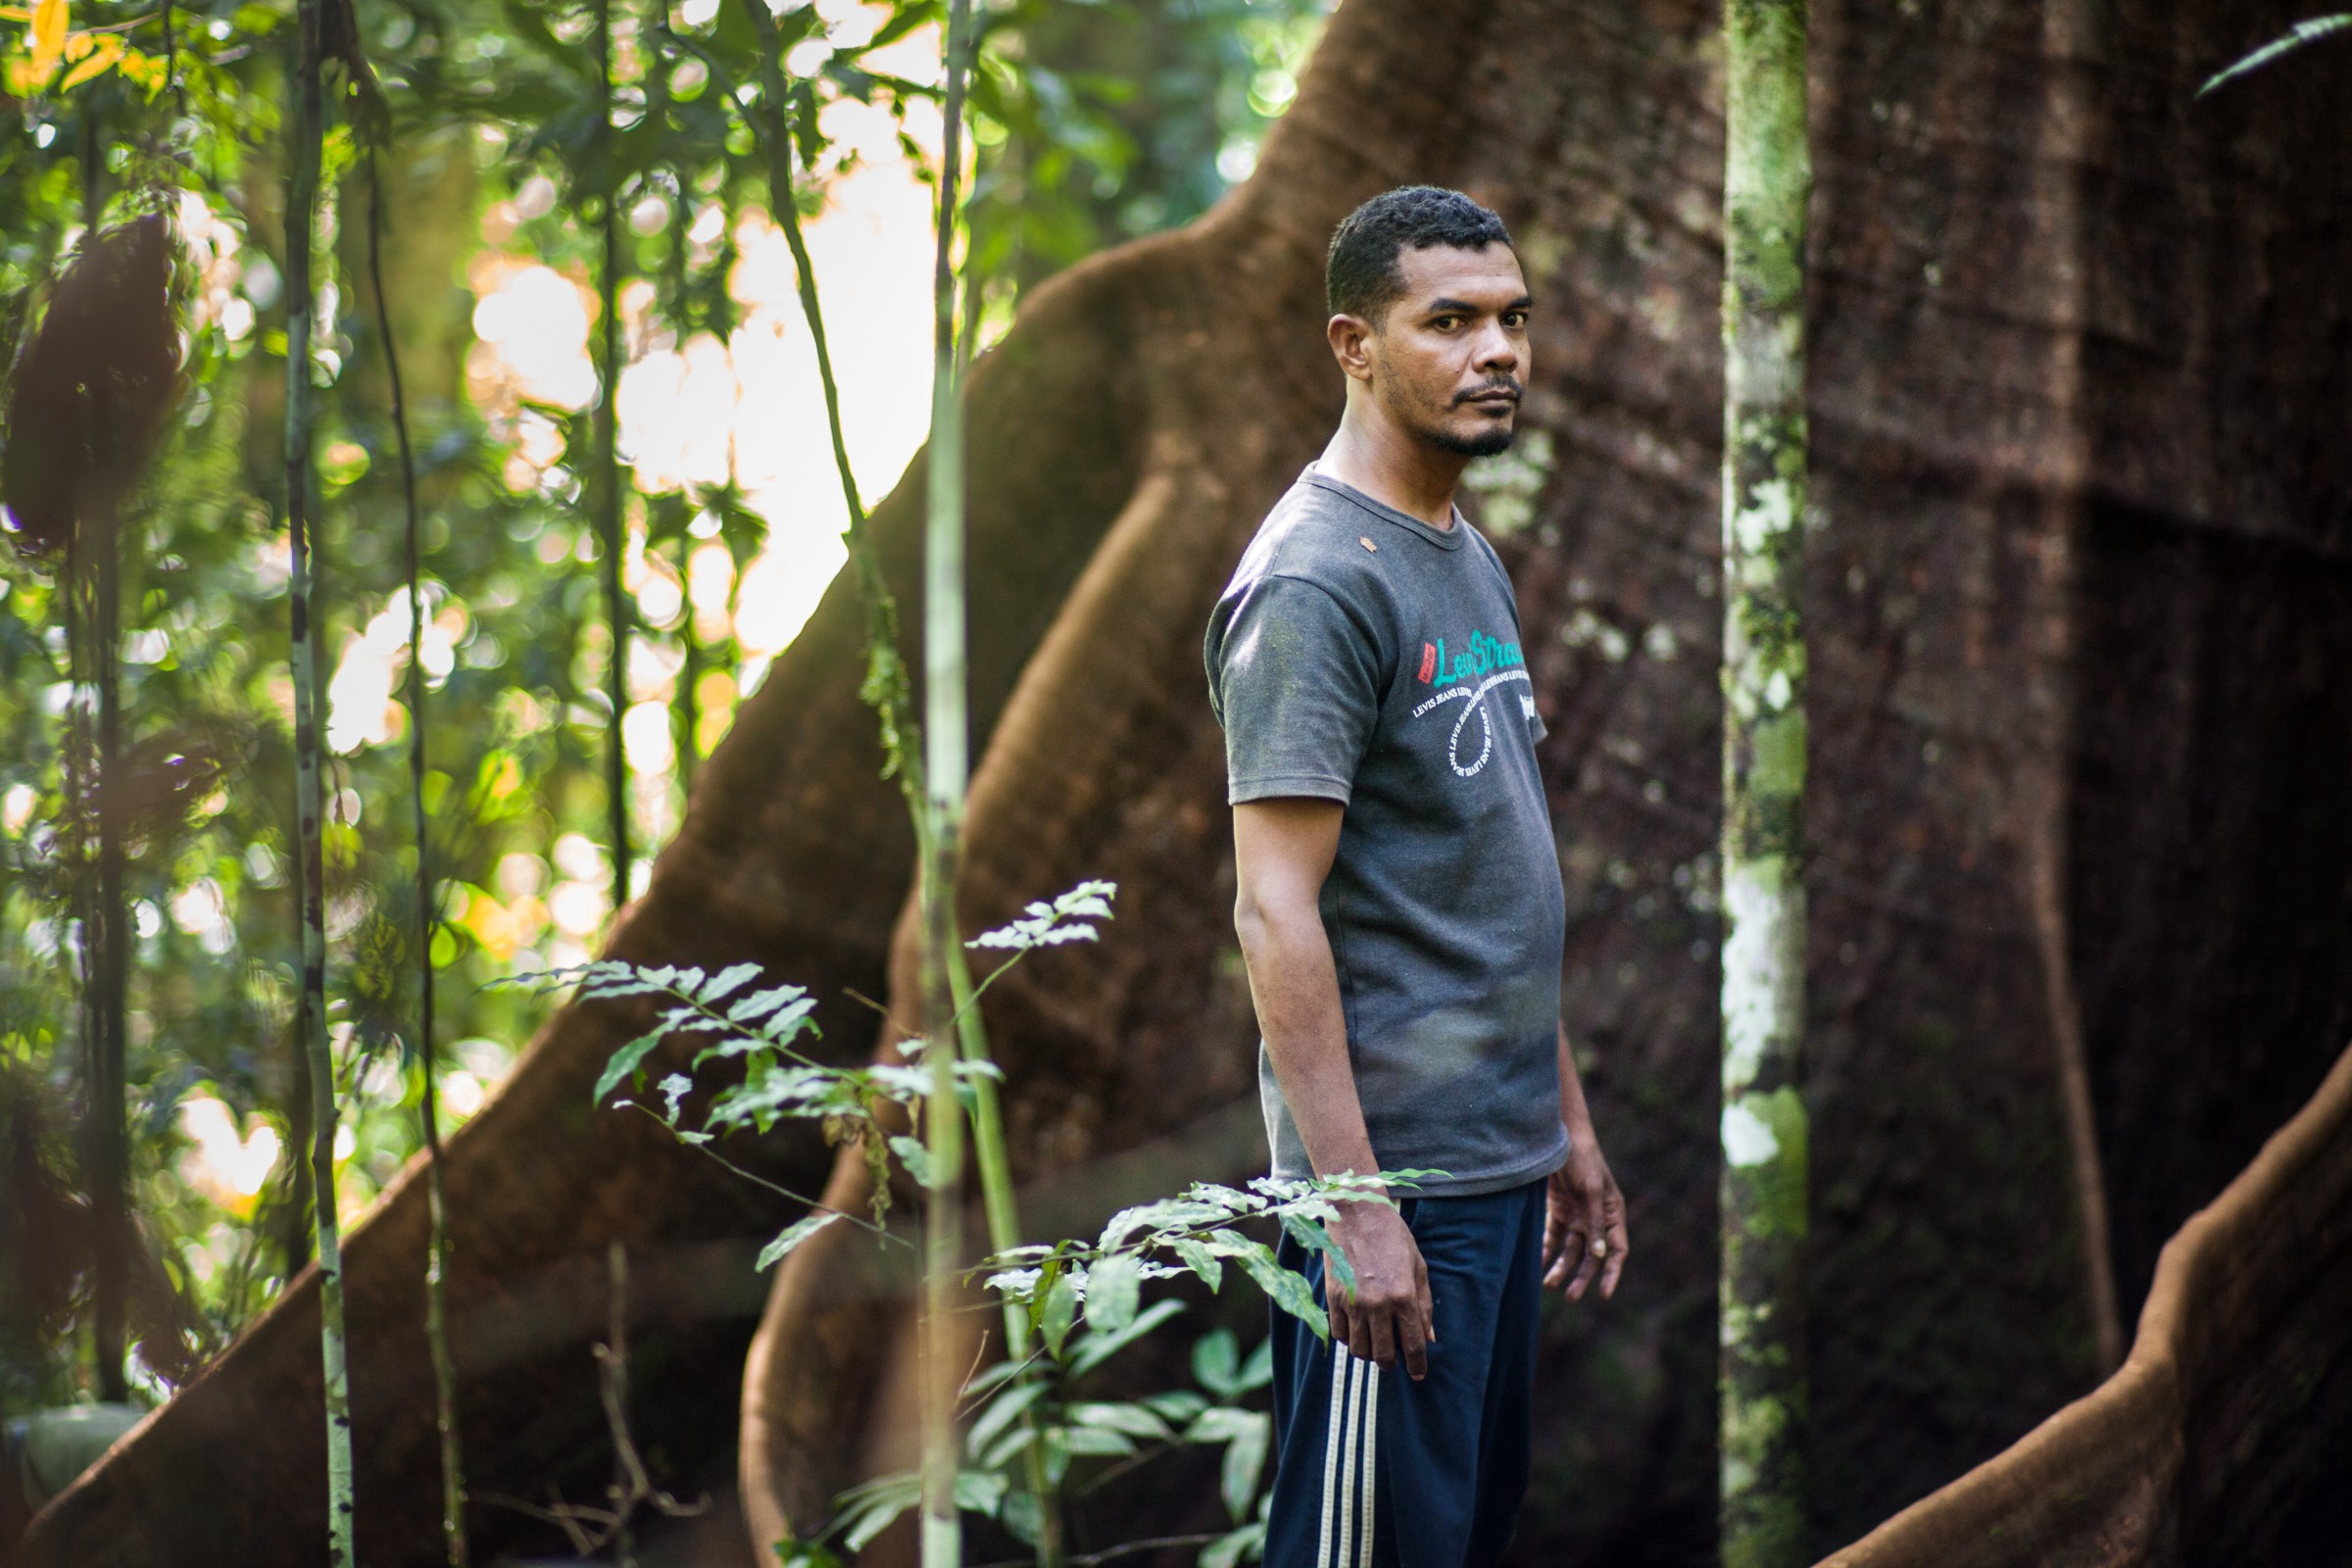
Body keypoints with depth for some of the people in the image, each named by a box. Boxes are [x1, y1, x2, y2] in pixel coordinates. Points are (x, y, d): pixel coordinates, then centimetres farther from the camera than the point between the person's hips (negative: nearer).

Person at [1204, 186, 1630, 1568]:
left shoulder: (1474, 563, 15)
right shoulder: (1317, 582, -14)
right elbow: (1277, 912, -19)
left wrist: (1570, 1126, 20)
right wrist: (1355, 1206, -23)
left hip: (1504, 1162, 9)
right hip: (1399, 1174, -9)